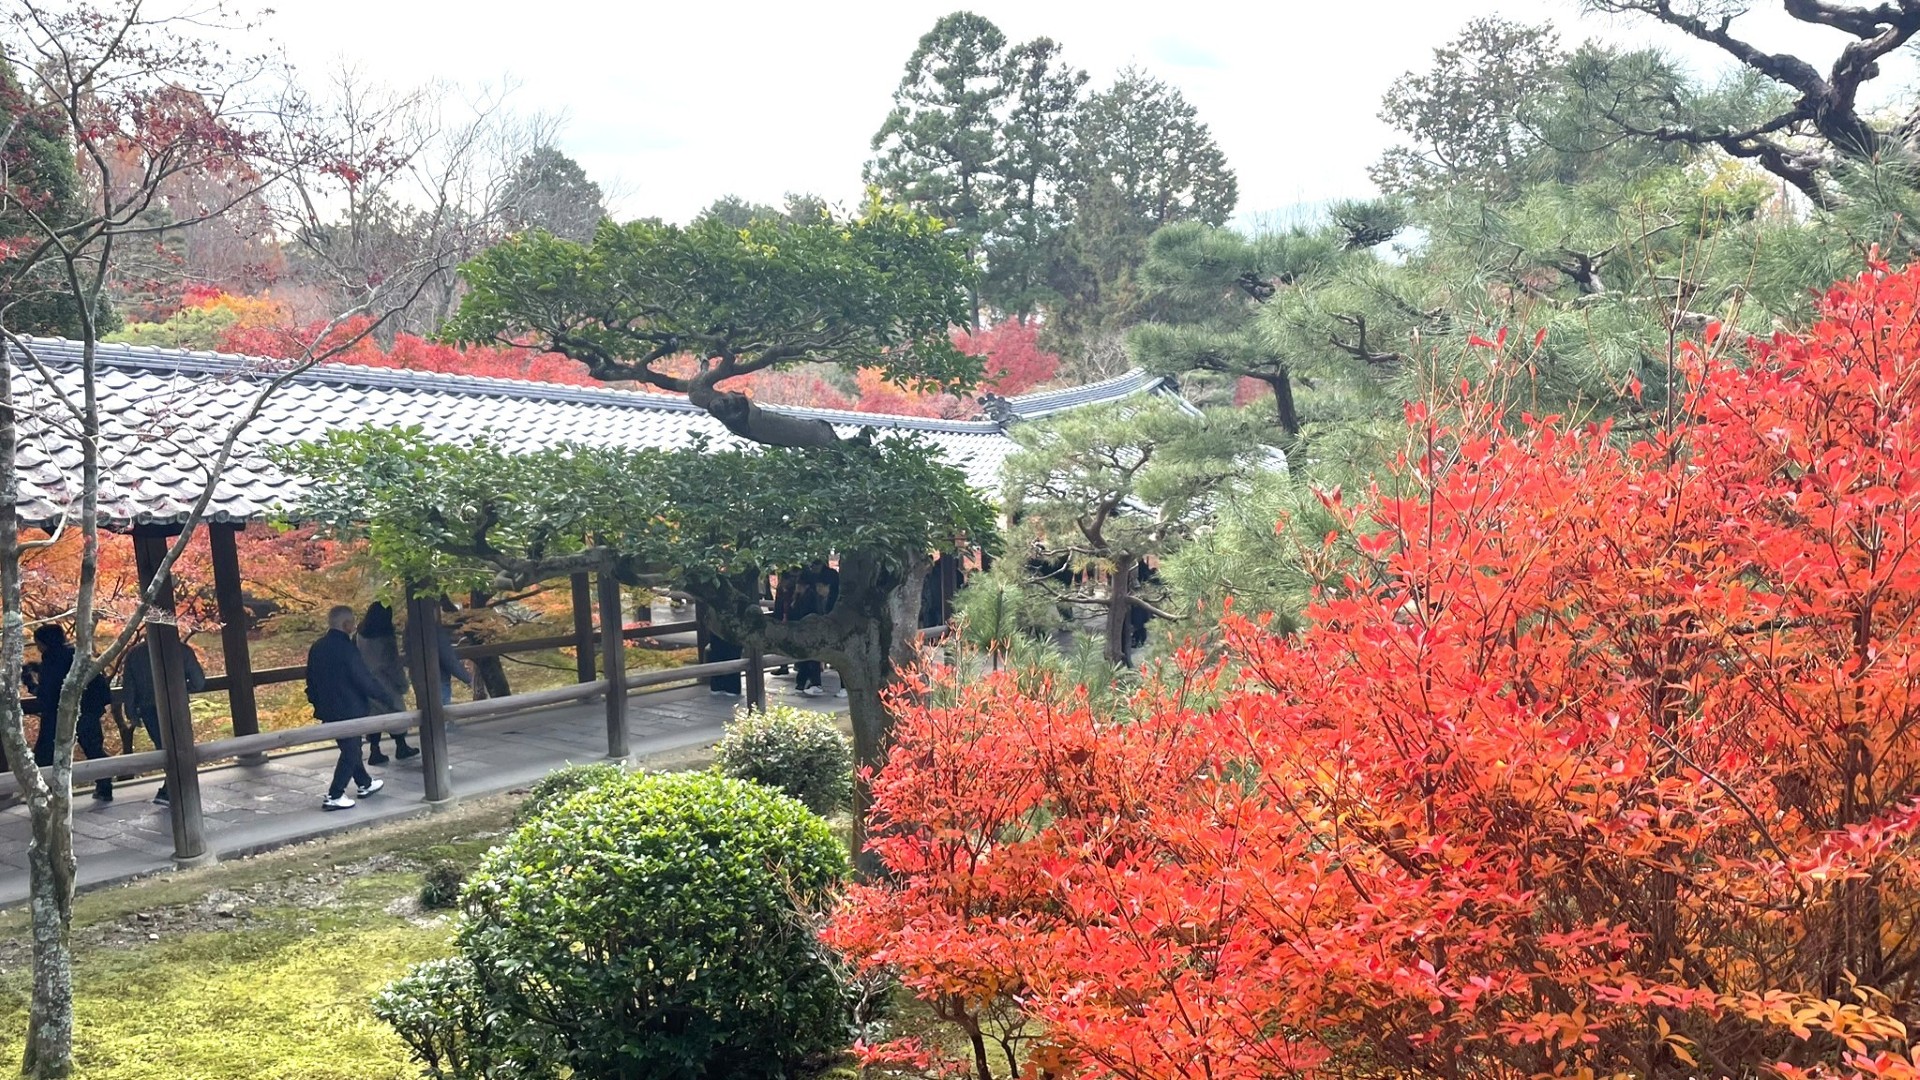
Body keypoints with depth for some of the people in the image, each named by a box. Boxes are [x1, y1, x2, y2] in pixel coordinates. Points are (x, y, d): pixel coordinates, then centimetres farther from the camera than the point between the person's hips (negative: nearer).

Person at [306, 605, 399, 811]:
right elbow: (366, 681, -20)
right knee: (350, 752, 2)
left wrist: (317, 702, 24)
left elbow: (311, 680, 12)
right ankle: (334, 796, 1)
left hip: (327, 710, 8)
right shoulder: (346, 649, -21)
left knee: (350, 748, 22)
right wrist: (389, 699, -11)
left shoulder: (317, 648, 3)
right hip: (348, 710, -8)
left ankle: (365, 784, 36)